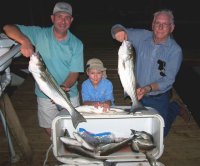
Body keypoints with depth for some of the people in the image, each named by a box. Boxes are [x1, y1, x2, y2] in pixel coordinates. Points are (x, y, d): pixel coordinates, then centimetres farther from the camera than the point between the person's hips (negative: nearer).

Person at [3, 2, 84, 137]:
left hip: (69, 94, 0)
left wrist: (64, 87, -32)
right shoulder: (39, 34, -11)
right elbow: (8, 28, -15)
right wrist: (25, 41, -36)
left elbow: (74, 72, -11)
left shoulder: (76, 44, -10)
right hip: (45, 95, 0)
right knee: (50, 129, 17)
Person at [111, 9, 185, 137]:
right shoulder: (142, 36, -9)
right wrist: (119, 31, -32)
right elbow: (118, 29, -7)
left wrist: (148, 88, -39)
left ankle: (173, 108, 35)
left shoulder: (175, 50, -19)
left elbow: (168, 80, -22)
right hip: (138, 95, 4)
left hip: (159, 99, -3)